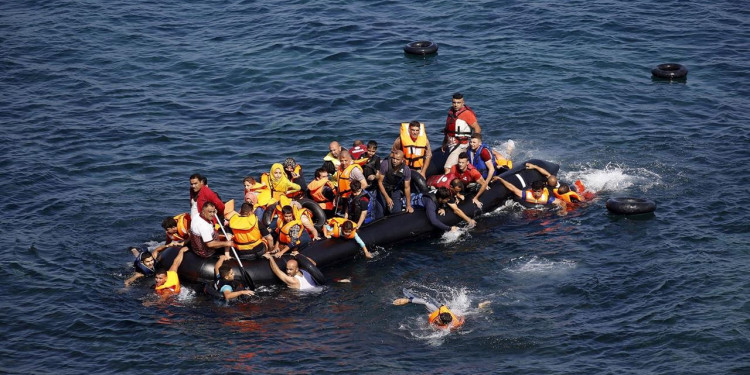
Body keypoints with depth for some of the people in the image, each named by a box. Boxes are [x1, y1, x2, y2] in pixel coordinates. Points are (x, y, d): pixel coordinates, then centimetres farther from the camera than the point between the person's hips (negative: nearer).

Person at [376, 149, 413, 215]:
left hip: (396, 190, 1)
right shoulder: (385, 164, -27)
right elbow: (380, 182, -16)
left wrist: (408, 205, -4)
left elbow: (407, 187, -8)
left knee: (397, 212, -11)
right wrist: (387, 198, -19)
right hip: (383, 189, -1)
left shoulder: (406, 170, -21)